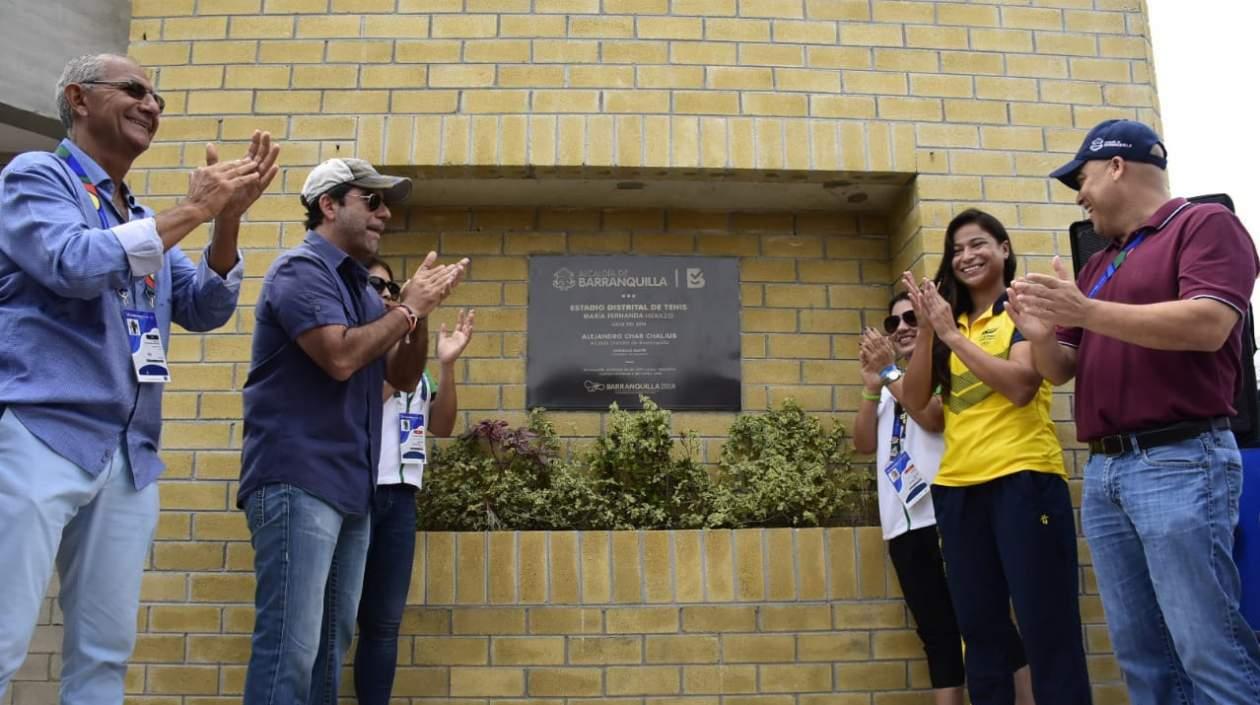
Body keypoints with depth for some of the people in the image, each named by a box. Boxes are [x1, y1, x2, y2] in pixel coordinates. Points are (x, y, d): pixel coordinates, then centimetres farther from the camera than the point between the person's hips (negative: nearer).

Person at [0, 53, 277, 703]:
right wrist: (191, 209, -10)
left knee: (105, 651, 8)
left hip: (130, 455, 7)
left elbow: (205, 309, 11)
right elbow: (76, 265, -16)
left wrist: (228, 216, -2)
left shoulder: (145, 222, 21)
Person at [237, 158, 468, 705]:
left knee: (330, 643, 12)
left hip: (351, 487, 9)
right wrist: (408, 307, -8)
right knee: (291, 645, -11)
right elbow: (340, 356, -21)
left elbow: (403, 378, 18)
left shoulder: (361, 286, 18)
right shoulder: (301, 268, -6)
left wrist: (421, 311, 3)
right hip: (297, 481, -9)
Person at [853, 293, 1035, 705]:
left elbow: (934, 417, -14)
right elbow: (864, 443, 11)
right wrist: (872, 386, 1)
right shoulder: (890, 385, 22)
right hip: (903, 524, 6)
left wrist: (888, 372, -7)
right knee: (936, 632, 7)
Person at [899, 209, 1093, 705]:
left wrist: (952, 334, -12)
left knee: (1046, 628, -4)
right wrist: (927, 330, -5)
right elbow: (914, 401, 5)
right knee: (979, 631, 12)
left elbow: (1020, 384, -15)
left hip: (1023, 479, -5)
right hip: (957, 487, 6)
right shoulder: (949, 321, 15)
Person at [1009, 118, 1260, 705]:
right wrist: (1042, 333, -4)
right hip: (1104, 471, 7)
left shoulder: (1205, 224, 0)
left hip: (1180, 462, -7)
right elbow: (1061, 371, 18)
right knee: (1140, 654, 9)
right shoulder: (1096, 266, 21)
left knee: (1210, 650, -6)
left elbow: (1207, 325, -17)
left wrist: (1086, 312, -20)